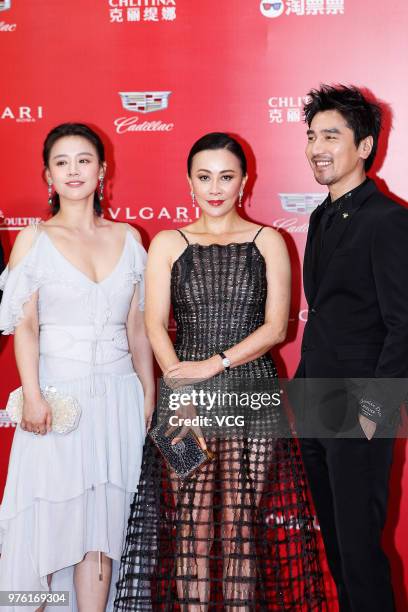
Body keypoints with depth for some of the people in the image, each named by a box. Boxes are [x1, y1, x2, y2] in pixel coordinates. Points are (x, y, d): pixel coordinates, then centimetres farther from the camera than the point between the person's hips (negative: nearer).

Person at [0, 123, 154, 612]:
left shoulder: (127, 238, 10)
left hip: (118, 395, 3)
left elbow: (138, 327, 11)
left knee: (103, 525, 6)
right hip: (59, 392, -2)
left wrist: (149, 395, 8)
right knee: (47, 520, 1)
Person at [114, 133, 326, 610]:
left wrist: (214, 364, -12)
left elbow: (275, 327, -1)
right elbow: (155, 326, 0)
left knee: (241, 527, 1)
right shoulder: (167, 244, 8)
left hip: (251, 393, 0)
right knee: (192, 528, 1)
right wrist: (183, 396, -12)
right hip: (183, 393, 1)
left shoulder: (268, 242, 6)